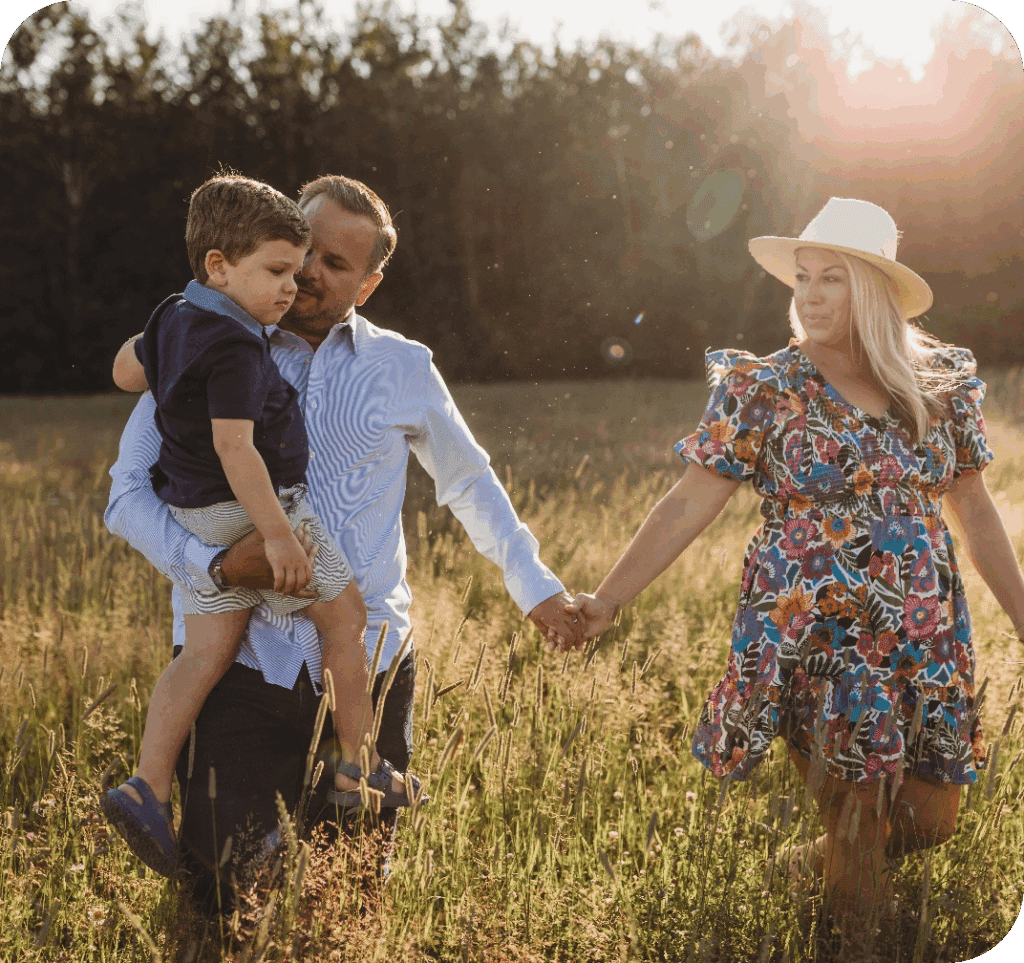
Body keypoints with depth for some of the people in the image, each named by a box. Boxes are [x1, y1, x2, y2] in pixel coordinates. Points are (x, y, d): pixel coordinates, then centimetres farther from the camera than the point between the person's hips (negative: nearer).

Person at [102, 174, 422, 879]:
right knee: (345, 615, 4)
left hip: (197, 515, 9)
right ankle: (360, 765, 12)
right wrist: (277, 534, -29)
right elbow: (234, 446, -28)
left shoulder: (174, 320, 8)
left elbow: (127, 370, 25)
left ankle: (148, 788, 3)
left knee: (207, 650, 9)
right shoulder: (236, 348, -22)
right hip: (254, 508, -9)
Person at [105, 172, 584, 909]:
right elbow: (129, 495, -2)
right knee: (224, 895, -2)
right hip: (242, 657, -1)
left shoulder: (403, 369, 8)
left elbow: (471, 482, 21)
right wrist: (215, 563, -19)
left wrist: (535, 586, 17)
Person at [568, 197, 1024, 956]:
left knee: (929, 821, 11)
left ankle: (830, 862, 40)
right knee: (854, 821, 1)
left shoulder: (942, 383, 3)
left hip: (927, 642, 4)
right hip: (811, 644, -3)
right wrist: (607, 601, -18)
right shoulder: (763, 391, -6)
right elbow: (689, 505, -10)